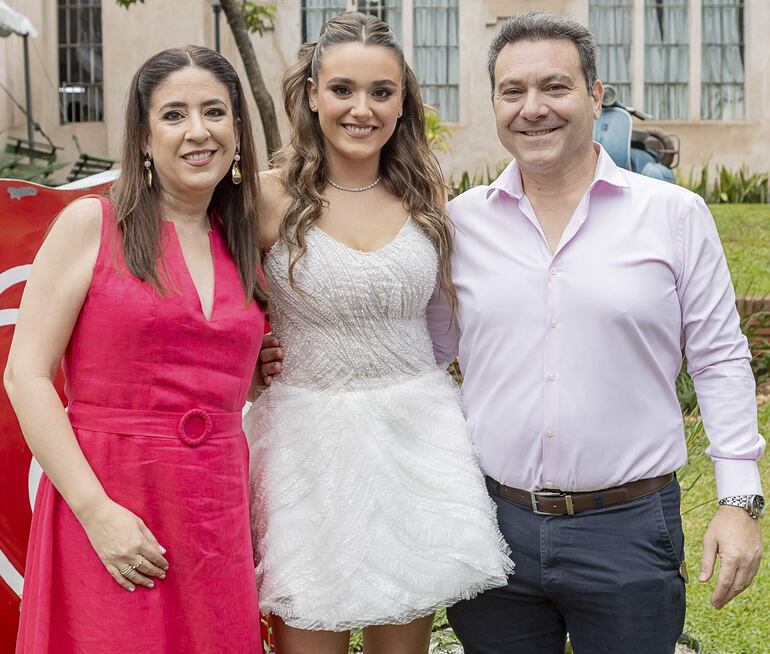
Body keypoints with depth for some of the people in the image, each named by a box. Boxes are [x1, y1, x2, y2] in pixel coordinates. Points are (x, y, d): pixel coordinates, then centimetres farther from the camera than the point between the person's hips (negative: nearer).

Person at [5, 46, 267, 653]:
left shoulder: (246, 249, 12)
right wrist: (97, 510, -16)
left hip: (219, 512, 5)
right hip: (104, 509, -4)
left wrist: (266, 366, 5)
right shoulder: (92, 224, -2)